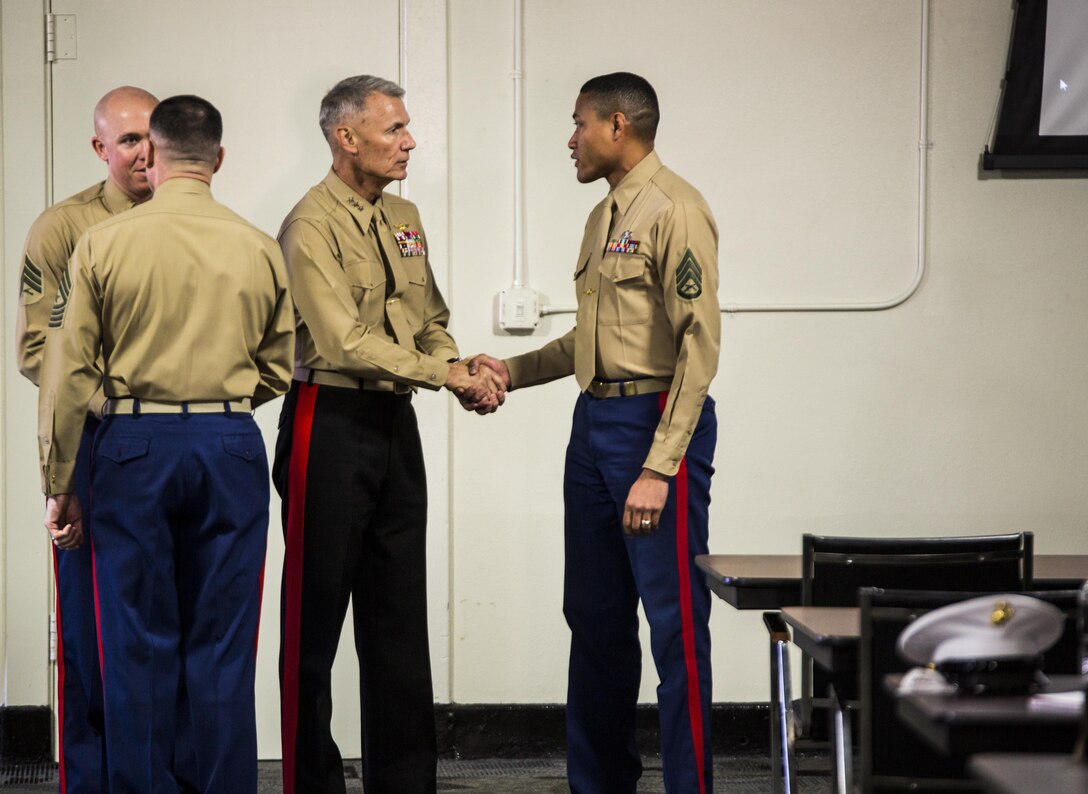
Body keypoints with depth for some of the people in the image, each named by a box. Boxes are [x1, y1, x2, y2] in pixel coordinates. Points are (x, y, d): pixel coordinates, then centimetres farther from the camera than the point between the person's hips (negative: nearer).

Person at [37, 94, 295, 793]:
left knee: (140, 646, 6)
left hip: (135, 446, -1)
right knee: (222, 645, 6)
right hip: (230, 446, 1)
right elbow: (276, 372, 10)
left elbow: (69, 376, -2)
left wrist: (60, 485, 5)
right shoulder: (259, 249, 1)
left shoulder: (103, 244, -3)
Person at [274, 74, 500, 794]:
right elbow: (347, 343, -19)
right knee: (316, 612, 0)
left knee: (399, 613, 11)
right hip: (332, 425, -8)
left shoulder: (404, 219, 14)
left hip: (396, 424, 8)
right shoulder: (312, 226, -12)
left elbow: (431, 321, 19)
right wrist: (445, 374, -16)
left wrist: (463, 373, -1)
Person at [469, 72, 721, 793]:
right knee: (595, 618, 13)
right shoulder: (605, 216, 18)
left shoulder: (673, 209, -12)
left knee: (675, 622, -5)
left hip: (656, 424, -10)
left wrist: (659, 468, -22)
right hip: (594, 422, 10)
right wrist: (514, 371, 14)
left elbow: (699, 342, -18)